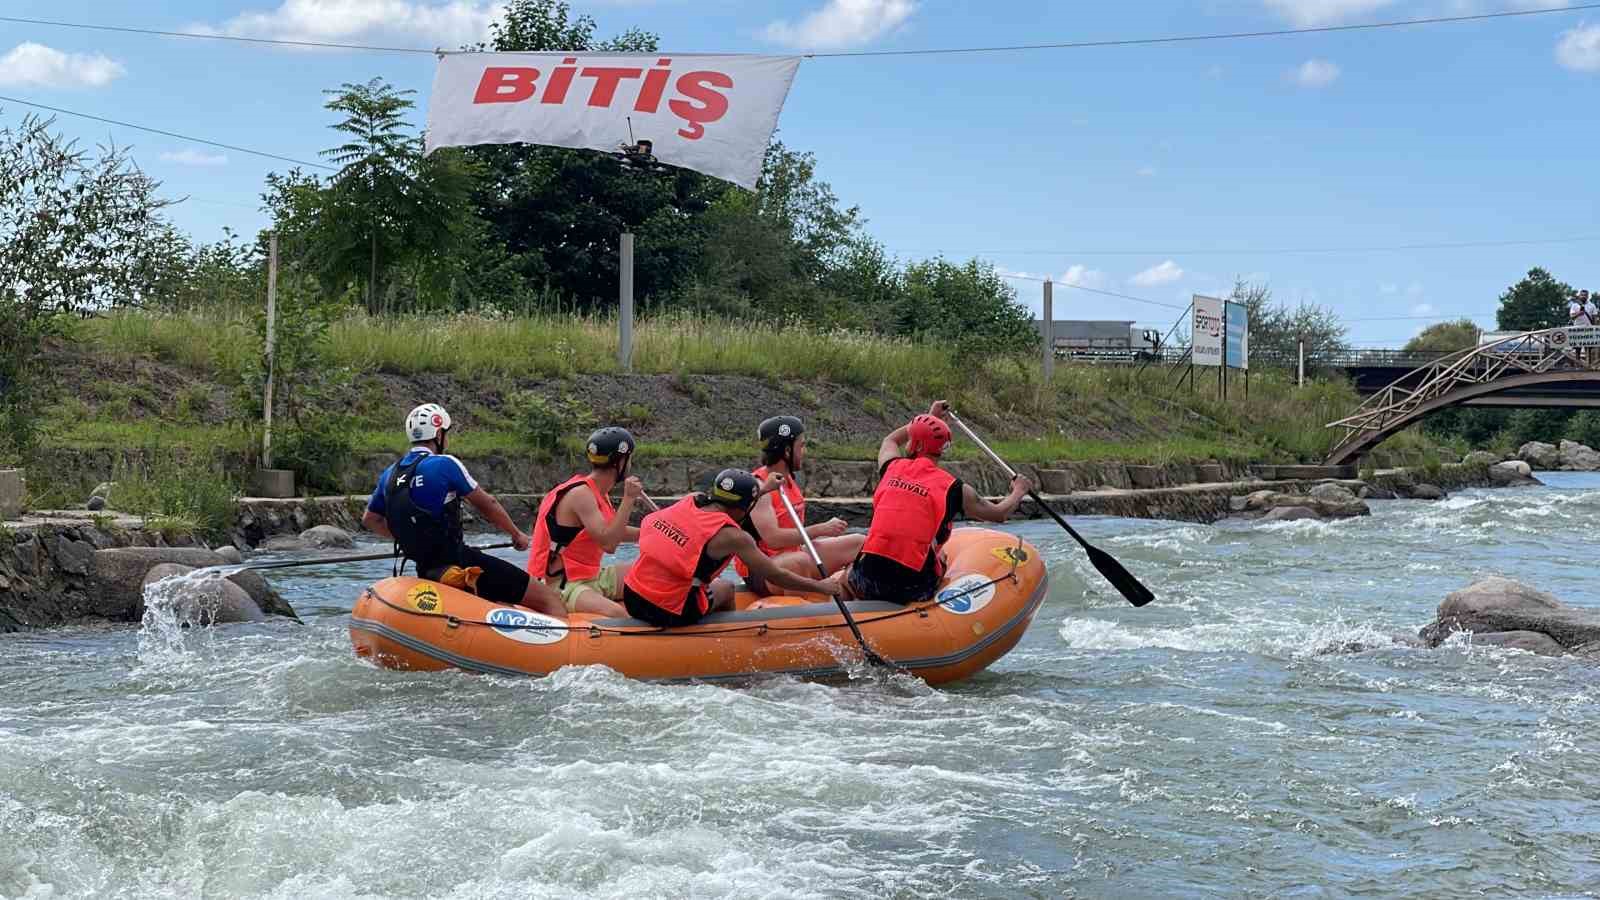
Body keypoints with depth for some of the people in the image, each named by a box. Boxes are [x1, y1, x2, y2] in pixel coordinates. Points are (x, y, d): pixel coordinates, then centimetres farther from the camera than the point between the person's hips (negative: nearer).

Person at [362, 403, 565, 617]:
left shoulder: (390, 475, 10)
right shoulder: (445, 465, -10)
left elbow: (370, 520, 23)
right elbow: (487, 505, -1)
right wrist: (517, 534, 13)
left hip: (425, 571, 8)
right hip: (461, 563, -8)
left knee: (505, 608, 25)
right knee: (551, 599, -10)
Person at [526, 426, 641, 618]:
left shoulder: (598, 492, 12)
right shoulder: (581, 494, -17)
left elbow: (613, 532, 29)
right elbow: (608, 544, -26)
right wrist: (629, 498, -22)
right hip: (563, 586, -10)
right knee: (618, 615, -37)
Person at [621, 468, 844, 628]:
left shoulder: (689, 502, 6)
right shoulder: (731, 536, -12)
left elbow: (729, 504, 29)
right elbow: (775, 576, -7)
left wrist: (764, 488, 41)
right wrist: (823, 587, 4)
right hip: (668, 614, -6)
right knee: (725, 589, 22)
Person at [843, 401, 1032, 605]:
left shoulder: (892, 467, 7)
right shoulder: (953, 489, -2)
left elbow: (890, 440, 33)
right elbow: (999, 513, 14)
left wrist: (930, 416, 46)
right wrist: (1018, 491, 35)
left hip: (867, 582, 2)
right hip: (914, 590, -2)